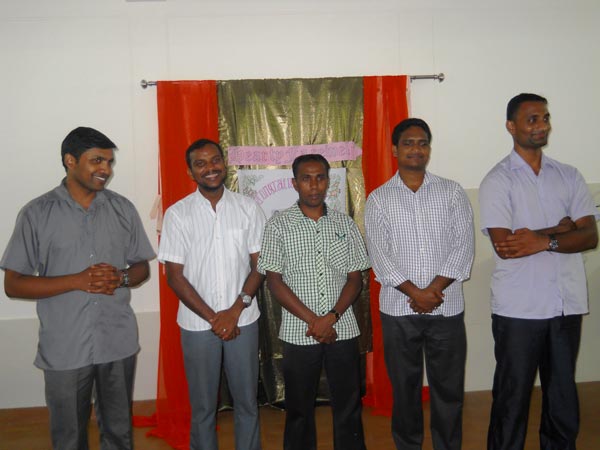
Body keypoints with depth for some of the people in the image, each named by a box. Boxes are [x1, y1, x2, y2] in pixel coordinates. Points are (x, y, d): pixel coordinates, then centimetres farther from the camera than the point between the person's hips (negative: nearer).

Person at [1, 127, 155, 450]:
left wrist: (120, 278, -13)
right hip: (64, 349, -2)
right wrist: (77, 281, -18)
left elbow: (142, 266, 10)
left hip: (119, 344, 2)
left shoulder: (123, 209, 2)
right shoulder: (37, 213, -6)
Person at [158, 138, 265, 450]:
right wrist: (212, 317, -10)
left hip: (243, 320, 1)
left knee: (247, 401, 13)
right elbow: (175, 275, -5)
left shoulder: (247, 208, -1)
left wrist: (235, 310, -11)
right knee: (203, 406, 12)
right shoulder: (177, 214, -4)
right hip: (197, 324, -1)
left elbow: (260, 264, -1)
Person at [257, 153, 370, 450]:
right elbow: (274, 281, -7)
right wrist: (312, 321, -13)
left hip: (343, 330, 2)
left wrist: (330, 317, -12)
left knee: (349, 406, 11)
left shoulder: (345, 224, 4)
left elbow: (355, 279, 3)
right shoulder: (278, 225, -3)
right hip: (298, 333, -1)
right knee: (299, 408, 12)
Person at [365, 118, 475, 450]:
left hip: (447, 308, 1)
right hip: (398, 309, 0)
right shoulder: (378, 198, 3)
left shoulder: (452, 192, 5)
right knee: (405, 387, 12)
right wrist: (415, 292, -15)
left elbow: (463, 245, -3)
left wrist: (434, 288, -14)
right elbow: (378, 254, -6)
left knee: (449, 387, 9)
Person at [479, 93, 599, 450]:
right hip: (519, 307, -4)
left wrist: (544, 240, -17)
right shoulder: (497, 180, -5)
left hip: (568, 303, 4)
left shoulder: (569, 176, 9)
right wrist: (562, 227, -8)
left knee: (563, 392, 17)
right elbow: (505, 246, -16)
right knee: (513, 394, 7)